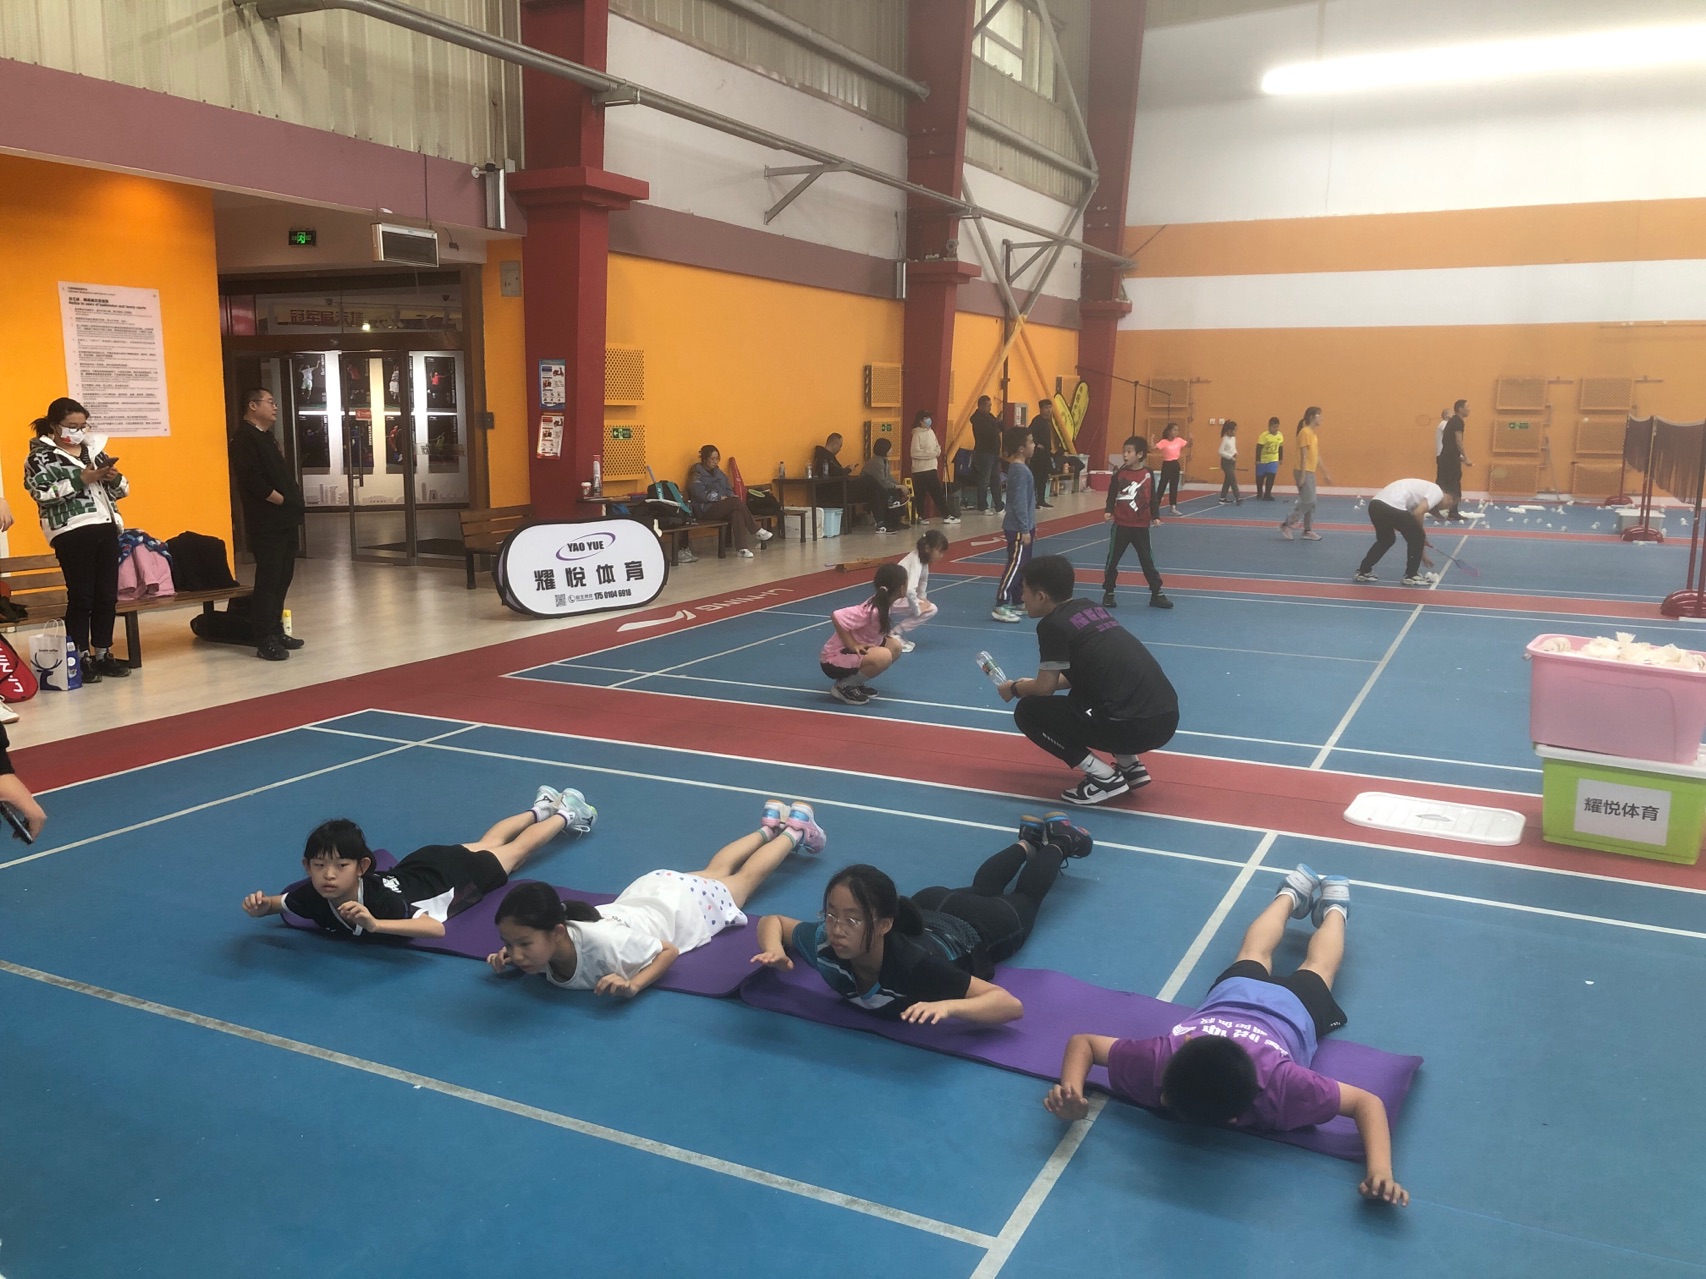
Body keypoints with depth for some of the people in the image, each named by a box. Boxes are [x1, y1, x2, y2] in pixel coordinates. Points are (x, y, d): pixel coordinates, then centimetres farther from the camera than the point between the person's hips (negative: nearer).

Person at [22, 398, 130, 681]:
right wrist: (80, 480, -18)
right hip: (72, 533, -6)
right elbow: (41, 493, -14)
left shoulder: (94, 450, 17)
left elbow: (121, 489, 19)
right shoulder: (40, 456, 0)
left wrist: (113, 478, -3)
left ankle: (103, 654, 17)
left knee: (108, 596, 7)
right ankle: (80, 659, 4)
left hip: (106, 527, 6)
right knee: (81, 597, -4)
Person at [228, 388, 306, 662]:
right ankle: (265, 640, -4)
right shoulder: (244, 438, -11)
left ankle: (276, 631, 21)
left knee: (283, 577, 13)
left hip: (284, 519, 10)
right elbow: (253, 480, -21)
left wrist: (294, 496, 6)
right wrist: (282, 500, -14)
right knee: (268, 579, -8)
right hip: (266, 522, -10)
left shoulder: (267, 436, 19)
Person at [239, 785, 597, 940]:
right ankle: (541, 807, 60)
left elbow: (437, 929, -56)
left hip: (450, 875, -5)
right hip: (418, 866, 5)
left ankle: (565, 812, 51)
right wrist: (259, 905, -34)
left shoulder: (379, 898, -46)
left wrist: (374, 924, -66)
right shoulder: (311, 897, -30)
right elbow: (273, 904, -10)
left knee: (512, 852, 23)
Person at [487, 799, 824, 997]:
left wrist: (633, 985, -48)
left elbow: (669, 951, -31)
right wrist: (508, 957, -22)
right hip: (647, 891, 5)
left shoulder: (603, 943, -48)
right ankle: (769, 827, 59)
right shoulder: (544, 940, -30)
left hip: (683, 905, -4)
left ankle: (795, 829, 52)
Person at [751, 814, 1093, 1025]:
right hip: (928, 910, 4)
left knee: (1023, 901, 32)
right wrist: (774, 950, -39)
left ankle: (1057, 842, 58)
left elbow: (1012, 1005, -51)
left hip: (975, 928, -4)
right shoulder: (825, 944, -38)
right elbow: (772, 921, -17)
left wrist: (947, 1006, -67)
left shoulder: (913, 965, -51)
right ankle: (1030, 839, 64)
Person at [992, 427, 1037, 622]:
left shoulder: (1021, 467, 13)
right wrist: (1025, 529, -22)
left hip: (1023, 526, 10)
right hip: (1018, 528, -10)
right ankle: (1000, 607, -9)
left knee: (1023, 566, 15)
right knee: (1015, 565, -10)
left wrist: (1030, 526, 22)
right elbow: (1019, 502, -22)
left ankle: (1017, 603, 23)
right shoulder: (1020, 470, -19)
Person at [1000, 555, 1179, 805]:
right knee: (1079, 696, 34)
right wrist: (1033, 684, 35)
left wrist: (1015, 688, 22)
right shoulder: (1091, 608, 18)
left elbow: (1045, 688, 0)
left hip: (1135, 727, -8)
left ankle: (1103, 777, -1)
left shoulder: (1053, 625, -5)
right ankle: (1130, 765, 22)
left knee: (1027, 711, 5)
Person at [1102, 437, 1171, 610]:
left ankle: (1156, 594, 14)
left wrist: (1155, 516, -2)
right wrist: (1108, 511, -17)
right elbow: (1111, 495, -2)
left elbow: (1153, 497, 5)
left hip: (1141, 525, 0)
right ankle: (1108, 593, 19)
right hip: (1121, 524, 0)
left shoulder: (1148, 475, -2)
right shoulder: (1119, 474, -4)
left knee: (1147, 560, 7)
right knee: (1113, 559, 7)